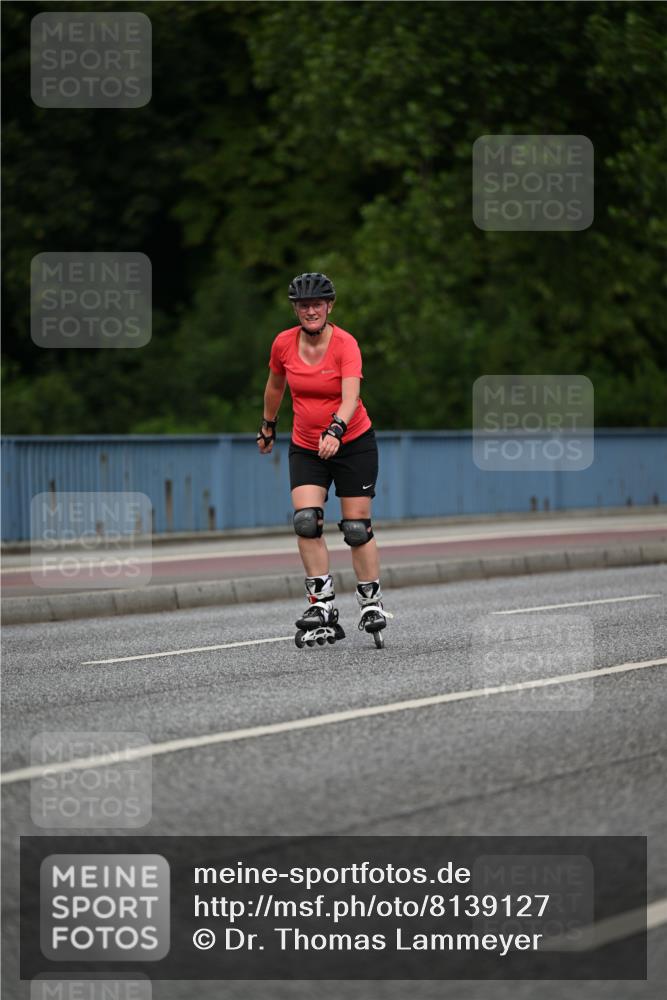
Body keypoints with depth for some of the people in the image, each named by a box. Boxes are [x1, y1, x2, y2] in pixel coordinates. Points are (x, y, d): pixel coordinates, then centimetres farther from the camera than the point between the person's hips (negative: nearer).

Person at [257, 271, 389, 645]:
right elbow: (275, 386, 15)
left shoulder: (346, 344, -18)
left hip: (353, 443, -3)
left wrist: (336, 431, -47)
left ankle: (373, 604, 14)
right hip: (306, 447, 3)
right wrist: (268, 426, 26)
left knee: (357, 528, -1)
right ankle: (323, 603, -12)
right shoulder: (284, 344, -5)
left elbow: (350, 396, -31)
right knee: (306, 521, -16)